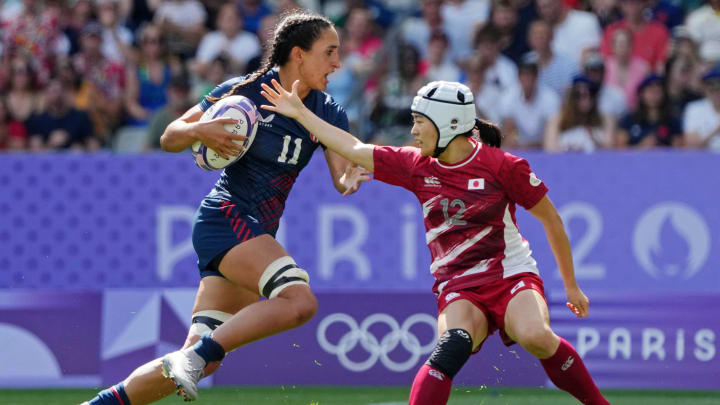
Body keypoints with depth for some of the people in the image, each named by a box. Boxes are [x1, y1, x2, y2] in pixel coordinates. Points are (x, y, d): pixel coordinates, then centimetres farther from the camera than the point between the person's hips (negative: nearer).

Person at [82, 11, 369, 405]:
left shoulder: (327, 113, 6)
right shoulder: (244, 92, -8)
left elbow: (341, 177, -1)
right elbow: (169, 139, -1)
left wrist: (351, 178, -25)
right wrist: (199, 130, -23)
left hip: (258, 235, 7)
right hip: (226, 219, -6)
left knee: (200, 362, 1)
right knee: (299, 301, -29)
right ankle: (194, 355, -24)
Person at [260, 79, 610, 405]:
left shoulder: (502, 166, -9)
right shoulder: (416, 166, 4)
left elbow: (551, 219, 1)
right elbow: (355, 150, 13)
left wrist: (571, 284, 6)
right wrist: (300, 113, 15)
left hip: (511, 276, -2)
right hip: (458, 290, 2)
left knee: (536, 337, -33)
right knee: (453, 344, -32)